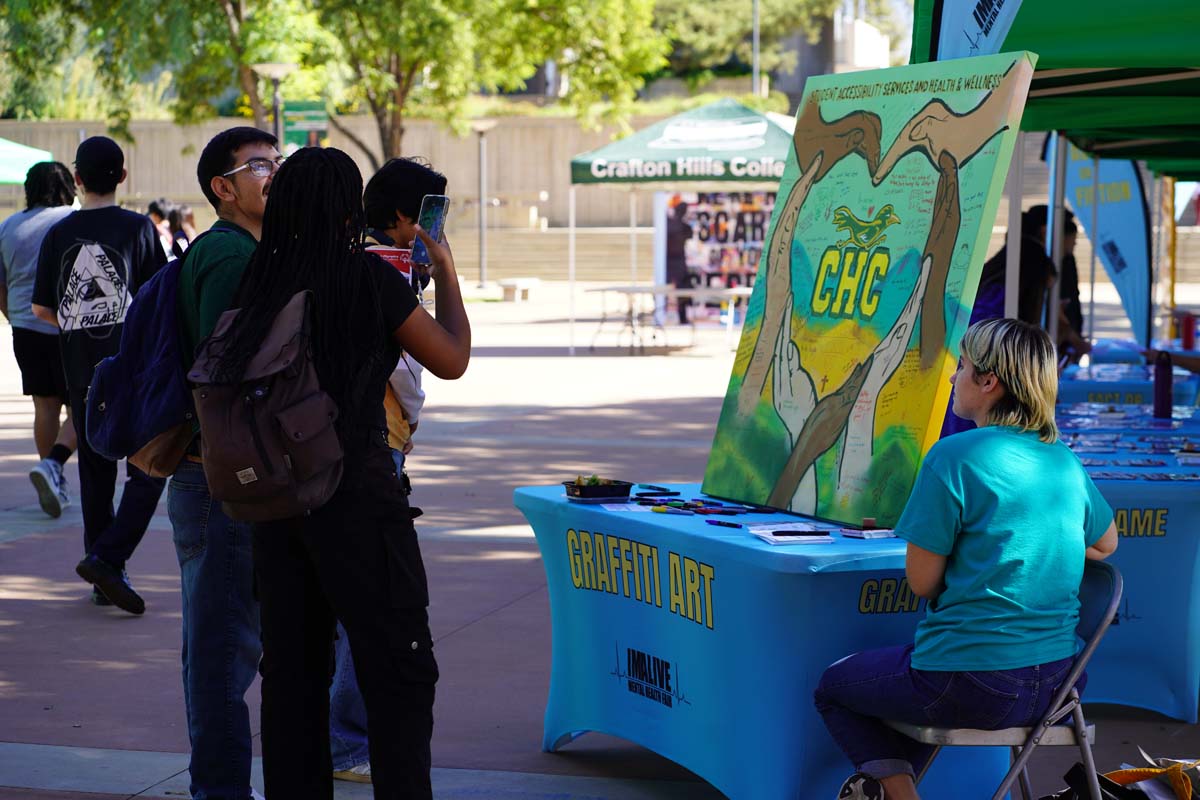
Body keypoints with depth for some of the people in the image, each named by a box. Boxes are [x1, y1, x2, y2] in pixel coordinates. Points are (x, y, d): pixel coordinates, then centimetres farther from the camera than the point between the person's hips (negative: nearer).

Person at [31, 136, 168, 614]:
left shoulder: (60, 234, 3)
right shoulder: (137, 228, -6)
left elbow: (41, 308, 6)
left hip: (81, 372, 4)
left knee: (95, 472, 13)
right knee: (148, 470, 1)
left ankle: (105, 576, 18)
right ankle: (106, 557, -16)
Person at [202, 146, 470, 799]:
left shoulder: (263, 279, 2)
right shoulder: (368, 276, -11)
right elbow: (451, 360, -2)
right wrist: (446, 277, 11)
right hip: (356, 489, -6)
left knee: (291, 669, 12)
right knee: (399, 672, 2)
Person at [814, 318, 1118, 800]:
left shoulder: (955, 456, -15)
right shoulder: (1065, 460, 5)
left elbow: (922, 580, -12)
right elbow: (1105, 544, 24)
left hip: (973, 688, -7)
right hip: (1055, 681, 7)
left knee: (833, 688, 19)